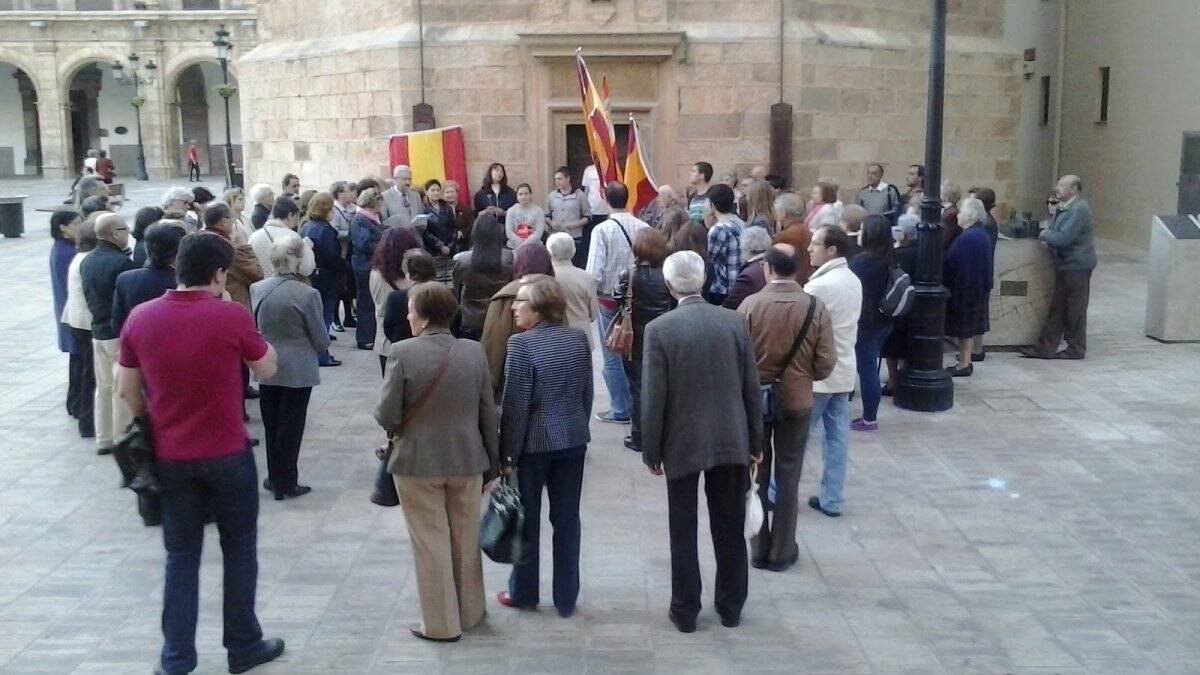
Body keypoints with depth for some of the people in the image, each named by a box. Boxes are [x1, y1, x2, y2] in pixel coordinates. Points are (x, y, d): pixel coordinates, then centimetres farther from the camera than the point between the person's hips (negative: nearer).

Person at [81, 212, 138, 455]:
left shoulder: (86, 262, 7)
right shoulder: (121, 262, -19)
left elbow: (88, 295, 15)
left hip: (98, 331, 8)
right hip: (121, 333, -8)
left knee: (104, 386, 15)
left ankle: (104, 439, 22)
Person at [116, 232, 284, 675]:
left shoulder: (140, 318, -4)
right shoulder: (232, 317, -14)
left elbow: (128, 391, 5)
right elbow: (267, 370, 1)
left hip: (170, 456, 3)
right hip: (228, 453, -3)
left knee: (181, 558, 13)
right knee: (239, 551, 13)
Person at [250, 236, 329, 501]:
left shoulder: (257, 289, -6)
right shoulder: (308, 294, -19)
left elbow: (254, 326, 6)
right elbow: (321, 339, -10)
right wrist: (313, 353, 10)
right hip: (298, 371, -4)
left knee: (271, 425, 18)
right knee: (291, 426, 8)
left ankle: (274, 478, 29)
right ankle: (286, 484, 16)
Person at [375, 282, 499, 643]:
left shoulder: (403, 353, -16)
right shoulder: (474, 352, -6)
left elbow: (388, 416, -15)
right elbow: (489, 414, -1)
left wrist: (397, 430, 9)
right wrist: (492, 462, 10)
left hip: (417, 464, -3)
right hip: (467, 462, 3)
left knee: (432, 543, 10)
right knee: (466, 540, 19)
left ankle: (442, 624, 19)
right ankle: (469, 613, 34)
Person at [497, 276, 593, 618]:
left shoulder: (521, 344, -17)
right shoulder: (579, 339, 0)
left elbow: (516, 405, -16)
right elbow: (587, 394, 6)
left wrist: (508, 451, -8)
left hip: (534, 443, -5)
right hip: (573, 440, 5)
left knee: (527, 518, 11)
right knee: (567, 519, 11)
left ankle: (524, 593, 25)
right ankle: (566, 599, 19)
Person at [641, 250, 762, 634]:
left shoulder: (659, 329, -13)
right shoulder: (734, 321, -4)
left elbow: (653, 397, -11)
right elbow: (751, 387, 1)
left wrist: (651, 451, -1)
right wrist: (755, 440, 11)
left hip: (683, 443, -3)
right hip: (731, 440, 3)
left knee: (684, 531, 10)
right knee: (730, 527, 14)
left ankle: (686, 610, 18)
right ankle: (731, 606, 26)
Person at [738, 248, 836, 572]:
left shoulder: (750, 305, -14)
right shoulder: (815, 308, -11)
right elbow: (825, 364, -9)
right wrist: (802, 375, 10)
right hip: (796, 401, 1)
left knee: (755, 475, 14)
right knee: (788, 478, 13)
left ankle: (759, 549, 22)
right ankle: (782, 552, 20)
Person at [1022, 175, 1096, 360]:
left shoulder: (1079, 209, -18)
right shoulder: (1063, 208, 13)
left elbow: (1064, 238, -24)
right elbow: (1055, 231, 23)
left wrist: (1044, 235, -7)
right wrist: (1048, 239, 0)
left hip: (1077, 266, -9)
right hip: (1064, 265, 9)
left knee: (1075, 310, 2)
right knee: (1057, 308, 9)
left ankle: (1076, 348, 14)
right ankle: (1045, 348, 12)